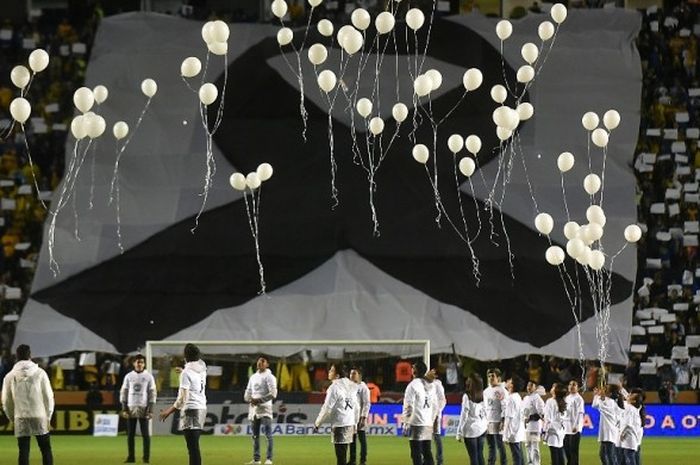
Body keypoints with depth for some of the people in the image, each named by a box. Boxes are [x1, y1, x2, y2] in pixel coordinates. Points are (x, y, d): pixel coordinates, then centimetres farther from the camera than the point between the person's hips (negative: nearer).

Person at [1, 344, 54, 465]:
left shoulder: (10, 376, 2)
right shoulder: (40, 373, -3)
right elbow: (48, 397, -2)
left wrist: (12, 418, 18)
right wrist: (48, 417, 7)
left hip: (21, 419, 1)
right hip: (40, 418, -1)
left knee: (23, 452, 4)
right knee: (46, 450, 8)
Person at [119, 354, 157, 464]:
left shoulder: (149, 377, 2)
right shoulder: (128, 376, 7)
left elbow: (152, 394, 0)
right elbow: (123, 392, 7)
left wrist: (151, 410, -7)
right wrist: (124, 408, -1)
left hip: (143, 409, -2)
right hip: (131, 408, 2)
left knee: (145, 434, -3)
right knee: (130, 434, 2)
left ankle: (146, 457, 0)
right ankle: (131, 456, 8)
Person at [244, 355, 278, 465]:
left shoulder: (269, 377, -4)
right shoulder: (253, 377, 18)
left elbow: (273, 394, -12)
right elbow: (247, 393, 20)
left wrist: (259, 400, -17)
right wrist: (250, 399, -2)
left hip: (264, 408, -7)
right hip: (253, 408, 7)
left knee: (268, 434, -11)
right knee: (255, 435, 9)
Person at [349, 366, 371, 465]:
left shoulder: (363, 388, -8)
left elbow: (367, 404, -12)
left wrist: (364, 418, -18)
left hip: (360, 418, -7)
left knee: (362, 439, -1)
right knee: (352, 439, 10)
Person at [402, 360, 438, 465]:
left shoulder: (413, 385, -8)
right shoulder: (431, 385, 12)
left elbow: (408, 406, -12)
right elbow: (435, 405, 14)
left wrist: (405, 422, -8)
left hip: (416, 425, -6)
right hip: (428, 425, 6)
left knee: (416, 454, -5)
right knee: (427, 452, 11)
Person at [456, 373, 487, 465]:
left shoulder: (467, 396, -11)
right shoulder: (482, 396, 4)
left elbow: (464, 416, -10)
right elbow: (484, 413, 8)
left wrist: (459, 432, -5)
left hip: (470, 430, -5)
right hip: (481, 429, 5)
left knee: (473, 457, -2)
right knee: (480, 455, 10)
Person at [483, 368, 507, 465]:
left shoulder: (501, 390, -6)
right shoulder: (486, 391, 17)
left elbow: (504, 406, -11)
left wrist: (503, 421, -18)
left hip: (497, 422, -7)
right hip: (488, 422, 7)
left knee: (500, 445, -6)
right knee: (491, 446, 10)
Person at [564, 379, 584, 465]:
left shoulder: (578, 399, -6)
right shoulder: (567, 398, 18)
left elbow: (580, 413, -14)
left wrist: (576, 426, -23)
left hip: (575, 429, -8)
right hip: (566, 429, 8)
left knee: (574, 451, -7)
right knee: (567, 450, 10)